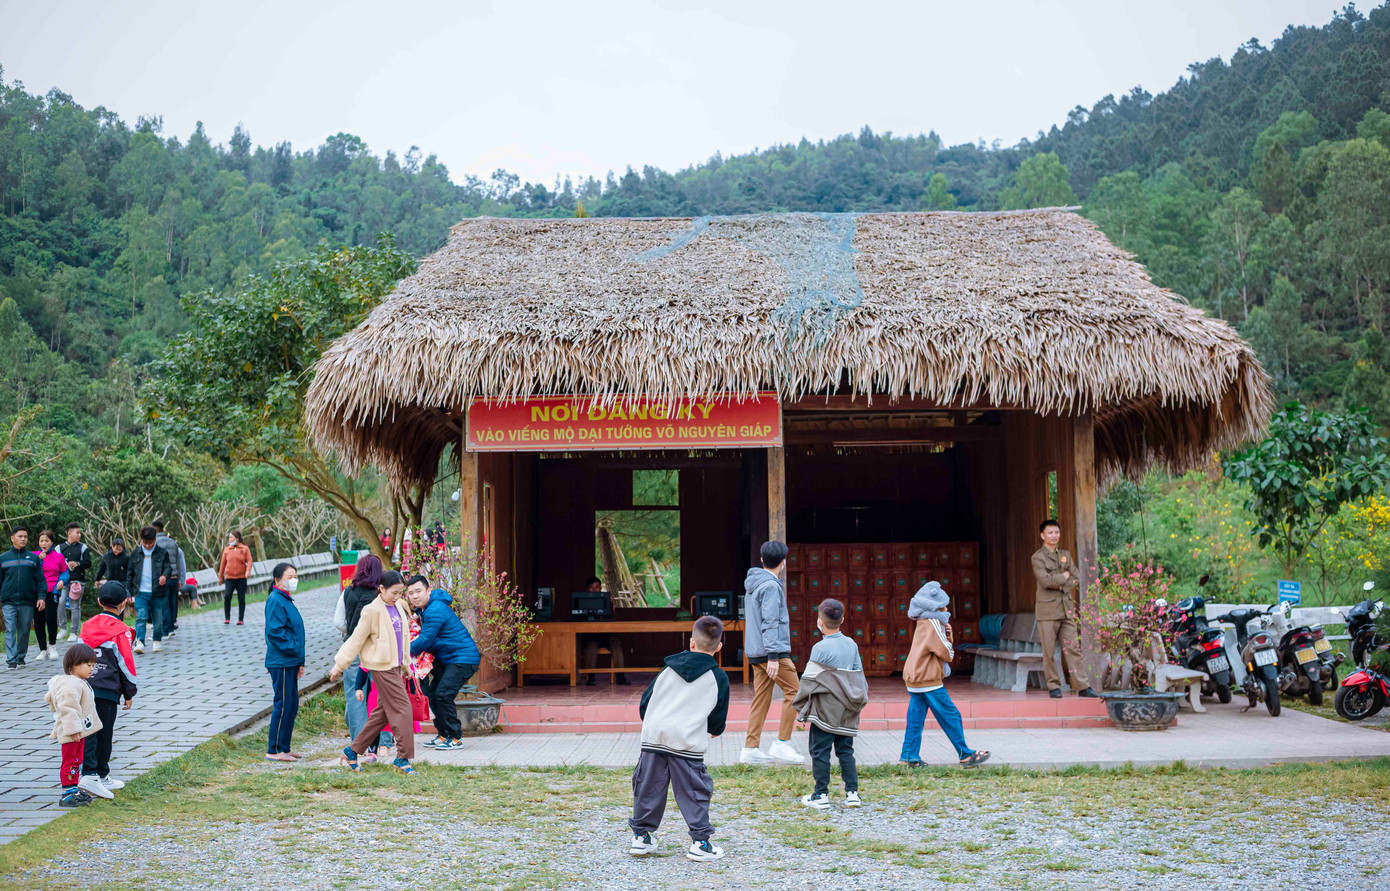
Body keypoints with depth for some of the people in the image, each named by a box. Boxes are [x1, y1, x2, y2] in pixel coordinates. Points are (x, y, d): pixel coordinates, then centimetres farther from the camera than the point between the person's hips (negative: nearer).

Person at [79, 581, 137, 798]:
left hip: (84, 688, 5)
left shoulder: (87, 626, 10)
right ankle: (100, 776, 7)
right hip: (108, 691, -5)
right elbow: (126, 662, -5)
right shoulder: (121, 631, -8)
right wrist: (129, 693, 4)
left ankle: (89, 772, 0)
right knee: (104, 733, 3)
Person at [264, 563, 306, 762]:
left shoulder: (286, 600, 16)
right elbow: (275, 631, -21)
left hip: (291, 662, 10)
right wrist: (294, 648, -18)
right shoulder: (275, 601, -13)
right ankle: (273, 751, 3)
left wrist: (300, 662, 18)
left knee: (292, 705, 13)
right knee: (282, 705, -5)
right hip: (280, 662, -10)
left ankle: (284, 747, 22)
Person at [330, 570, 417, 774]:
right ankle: (403, 758, -4)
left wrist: (405, 665, 26)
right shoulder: (372, 611, -12)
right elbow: (356, 640, -9)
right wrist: (339, 665, -5)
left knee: (383, 712, 12)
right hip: (382, 667, -8)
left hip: (394, 666, 8)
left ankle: (353, 751, 21)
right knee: (402, 709, -9)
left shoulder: (398, 607, 12)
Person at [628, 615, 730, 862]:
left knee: (648, 789, 11)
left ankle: (641, 836, 19)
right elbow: (718, 718, 8)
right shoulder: (718, 678, 4)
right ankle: (700, 842, 2)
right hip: (688, 743, -3)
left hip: (653, 738, 3)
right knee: (695, 793, 3)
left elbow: (645, 701, 18)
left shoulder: (669, 669, 14)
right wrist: (713, 731, 30)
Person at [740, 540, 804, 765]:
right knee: (793, 693, -2)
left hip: (755, 652, 9)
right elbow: (770, 622, -18)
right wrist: (773, 656, -21)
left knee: (761, 698, 9)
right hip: (772, 650, -9)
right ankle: (782, 743, -4)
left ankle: (750, 749, 7)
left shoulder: (752, 584, 17)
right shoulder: (771, 586, -12)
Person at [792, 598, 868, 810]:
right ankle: (852, 792, 10)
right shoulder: (852, 645, 4)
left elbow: (809, 681, -10)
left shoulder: (820, 648, -13)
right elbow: (859, 675, 11)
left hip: (825, 710, -6)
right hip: (847, 713, 6)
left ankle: (821, 795, 5)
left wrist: (801, 710, 0)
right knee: (845, 750, 13)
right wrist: (857, 703, 21)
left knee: (820, 751, 3)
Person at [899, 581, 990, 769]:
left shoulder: (923, 623, 16)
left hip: (914, 679, 9)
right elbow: (947, 654, -13)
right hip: (928, 679, -9)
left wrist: (947, 635, 0)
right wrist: (948, 644, 8)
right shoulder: (932, 624, -13)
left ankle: (910, 757, 7)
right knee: (950, 716, -2)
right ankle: (965, 755, 4)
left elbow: (946, 647, 19)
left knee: (916, 718, 8)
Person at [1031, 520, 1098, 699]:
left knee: (1072, 648, 2)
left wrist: (1059, 585, -7)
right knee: (1049, 651, -2)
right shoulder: (1038, 557, -1)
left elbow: (1077, 580, 7)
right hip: (1047, 609, -4)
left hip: (1066, 608, 4)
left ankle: (1083, 686, 2)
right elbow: (1045, 580, -16)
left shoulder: (1066, 555, 16)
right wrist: (1064, 577, -3)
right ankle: (1054, 686, 6)